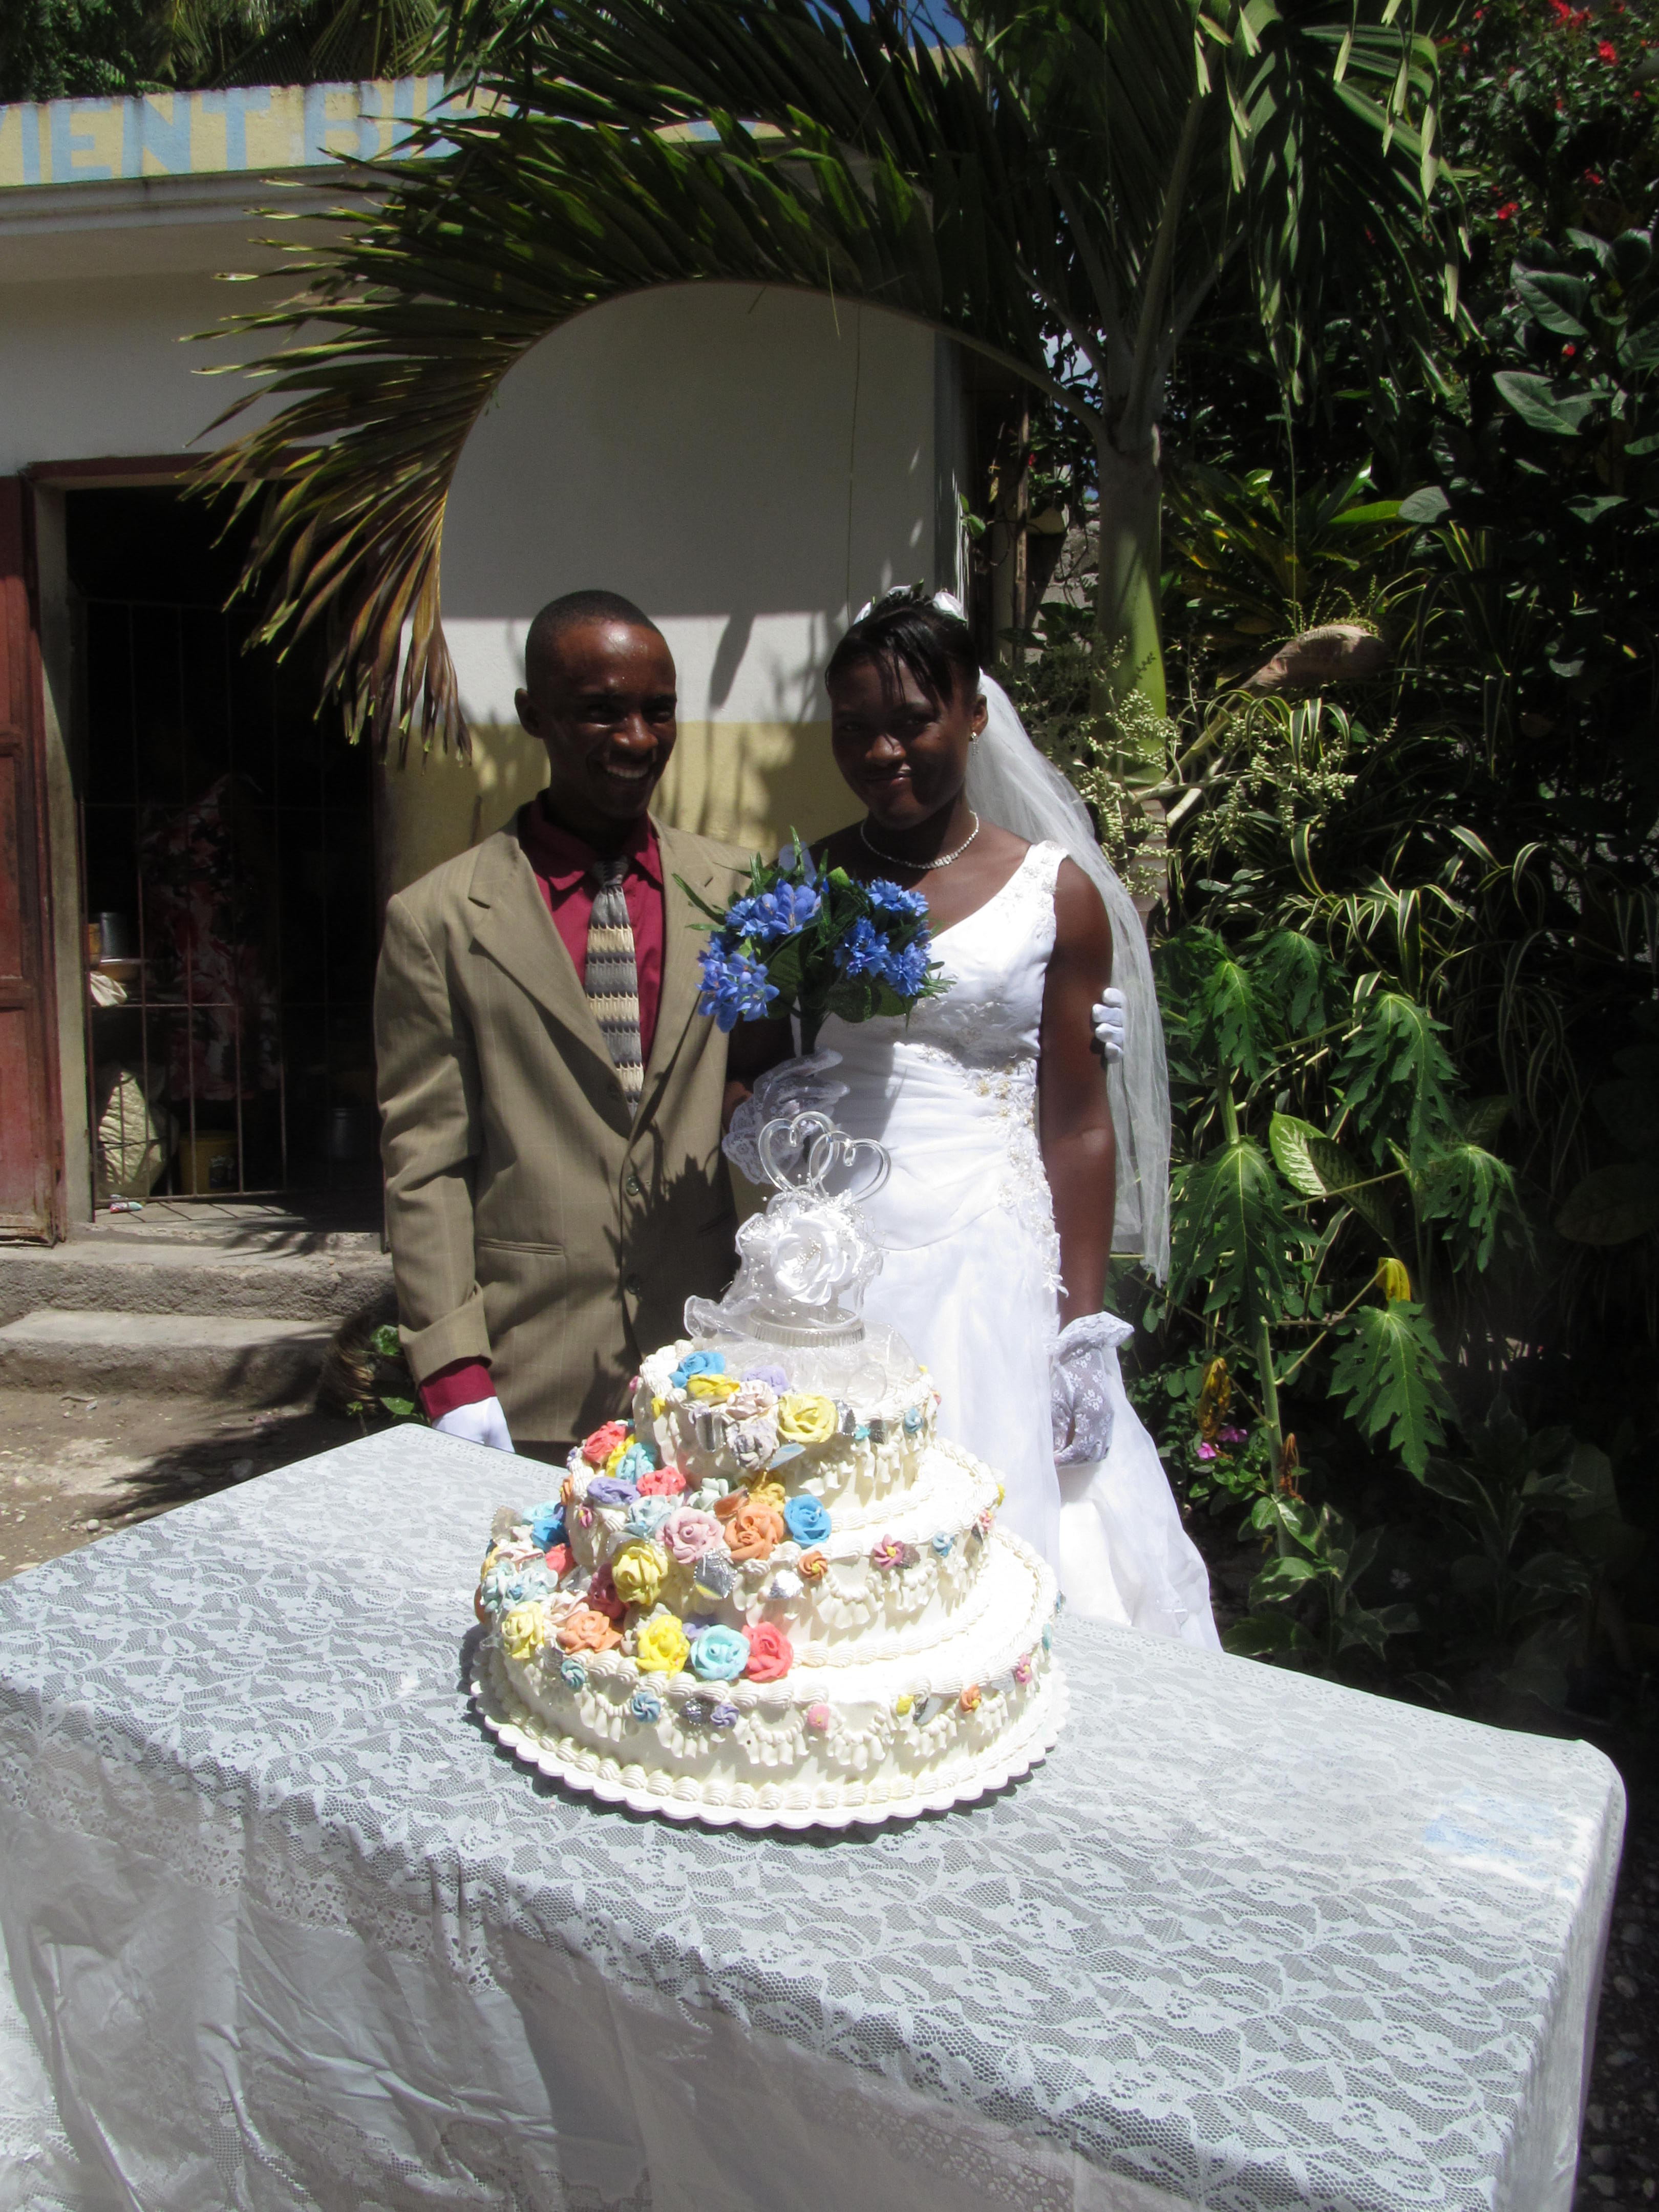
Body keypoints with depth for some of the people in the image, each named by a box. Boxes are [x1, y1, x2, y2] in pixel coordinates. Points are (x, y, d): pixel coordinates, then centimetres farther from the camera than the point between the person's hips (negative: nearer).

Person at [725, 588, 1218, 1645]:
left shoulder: (1055, 893, 0)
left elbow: (1077, 1125, 0)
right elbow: (754, 1062, 16)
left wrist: (1084, 1331, -3)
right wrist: (769, 1112, -8)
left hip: (988, 1263, -2)